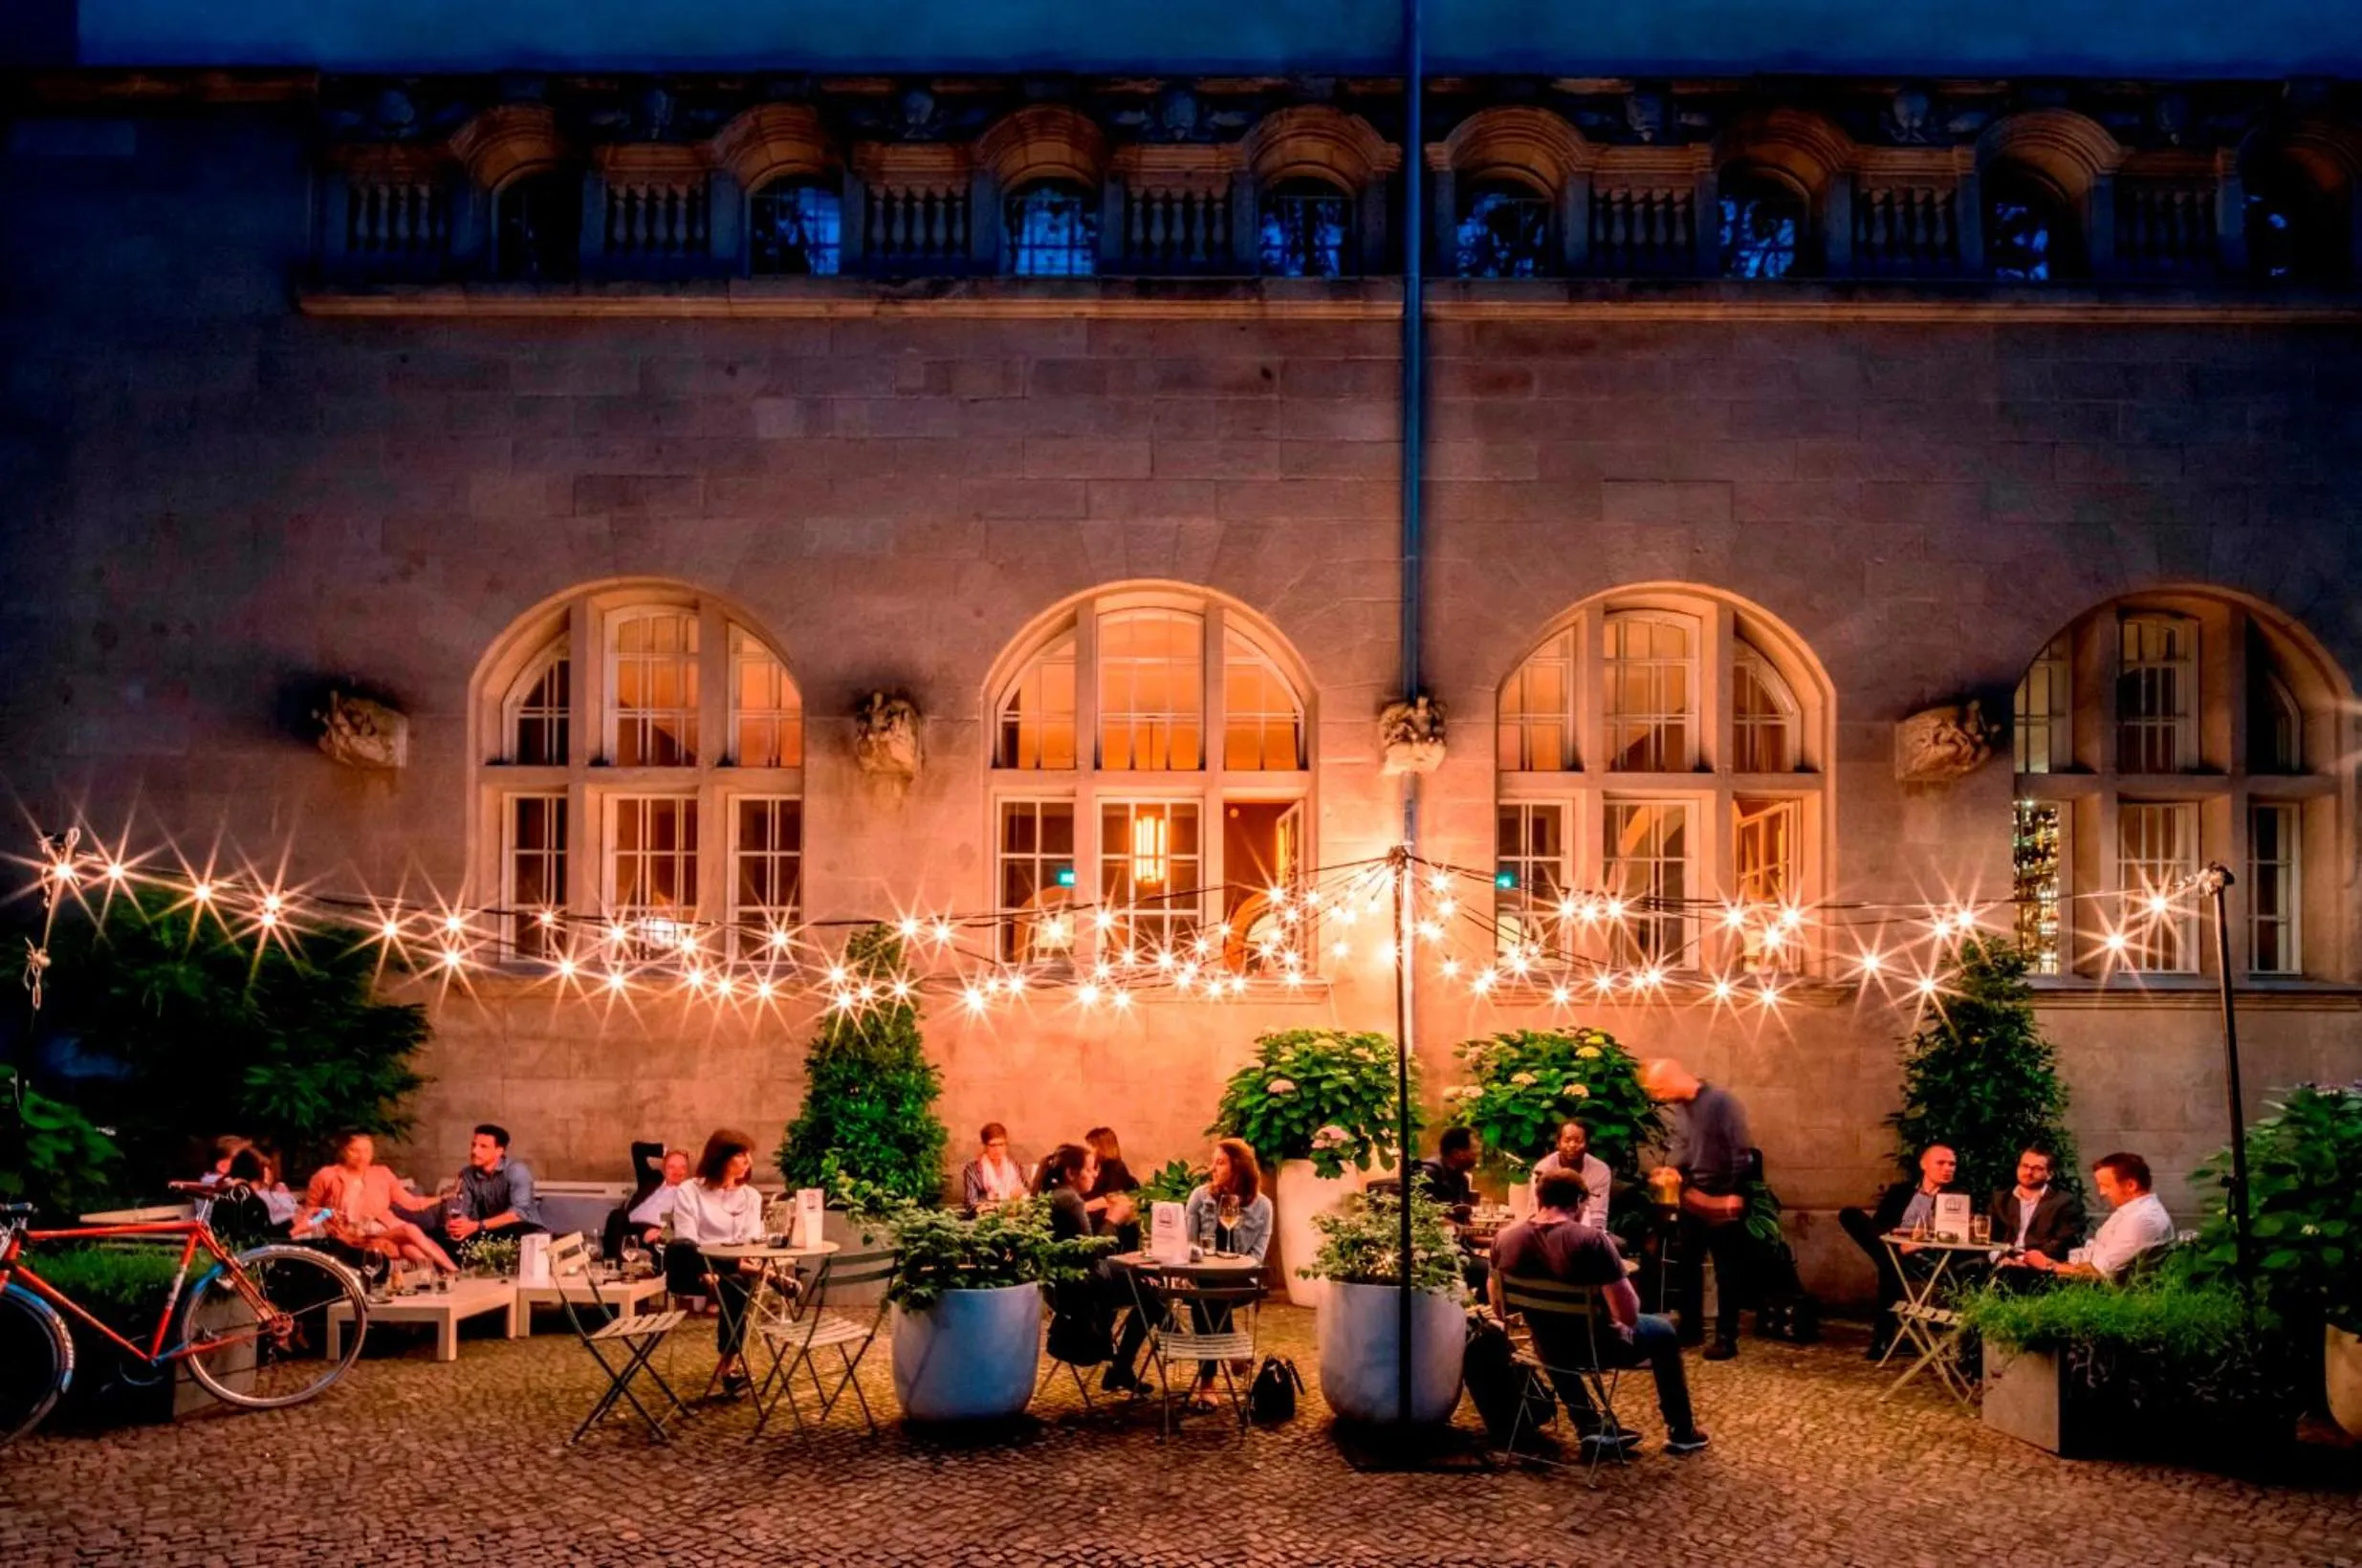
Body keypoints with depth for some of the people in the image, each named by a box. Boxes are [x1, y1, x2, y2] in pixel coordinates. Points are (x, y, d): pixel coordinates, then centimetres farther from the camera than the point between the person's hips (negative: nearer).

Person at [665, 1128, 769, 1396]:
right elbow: (685, 1244, -8)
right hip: (694, 1272, -2)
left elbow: (754, 1242, 6)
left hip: (733, 1271, 2)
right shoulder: (688, 1192, 5)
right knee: (679, 1251, -38)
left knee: (735, 1285, -35)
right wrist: (736, 1263, -25)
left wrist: (748, 1261, -20)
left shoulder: (751, 1196, 17)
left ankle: (730, 1362, -26)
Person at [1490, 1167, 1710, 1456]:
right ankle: (1681, 1432, 39)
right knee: (1663, 1332, 27)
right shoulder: (1591, 1240, -26)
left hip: (1549, 1349, 3)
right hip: (1597, 1347, -3)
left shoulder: (1504, 1240, -11)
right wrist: (1620, 1279, -3)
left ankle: (1590, 1426, 38)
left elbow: (1500, 1310, 2)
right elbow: (1629, 1316, -24)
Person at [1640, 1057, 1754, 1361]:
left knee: (1727, 1271, 2)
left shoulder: (1721, 1101, -18)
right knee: (1688, 1265, 13)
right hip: (1692, 1196, 7)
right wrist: (1671, 1169, -5)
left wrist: (1735, 1193, -19)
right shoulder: (1680, 1107, 5)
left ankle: (1726, 1338, 8)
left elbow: (1741, 1150, -19)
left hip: (1723, 1200, -7)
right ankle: (1690, 1328, 25)